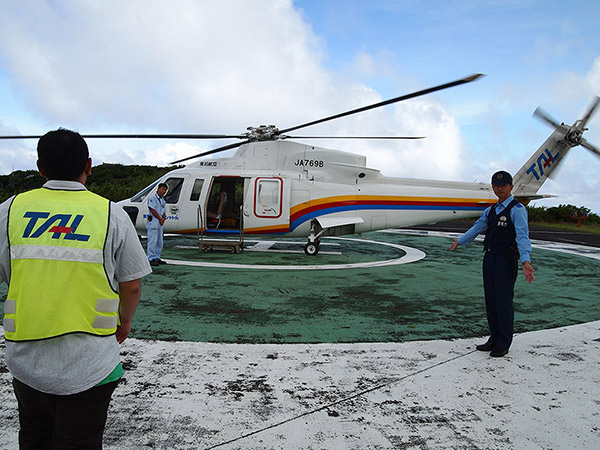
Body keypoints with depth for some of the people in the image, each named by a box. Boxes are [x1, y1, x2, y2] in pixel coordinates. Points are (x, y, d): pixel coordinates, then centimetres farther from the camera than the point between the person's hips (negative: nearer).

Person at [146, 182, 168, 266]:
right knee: (152, 241, -10)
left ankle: (157, 258, 16)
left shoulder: (163, 200, 20)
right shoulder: (152, 198, -5)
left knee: (160, 242, 9)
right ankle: (151, 259, -8)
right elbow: (153, 210, -13)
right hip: (153, 221, -9)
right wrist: (160, 219, -8)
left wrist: (163, 218, -2)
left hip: (160, 223, 9)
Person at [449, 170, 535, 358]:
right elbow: (477, 227, 30)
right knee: (491, 300, 12)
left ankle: (504, 344, 13)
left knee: (504, 301, 0)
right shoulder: (491, 210, 15)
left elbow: (522, 236, -22)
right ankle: (494, 339, 25)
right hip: (489, 258, 8)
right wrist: (460, 241, 41)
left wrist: (526, 262, -36)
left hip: (506, 260, -7)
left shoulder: (517, 209, -10)